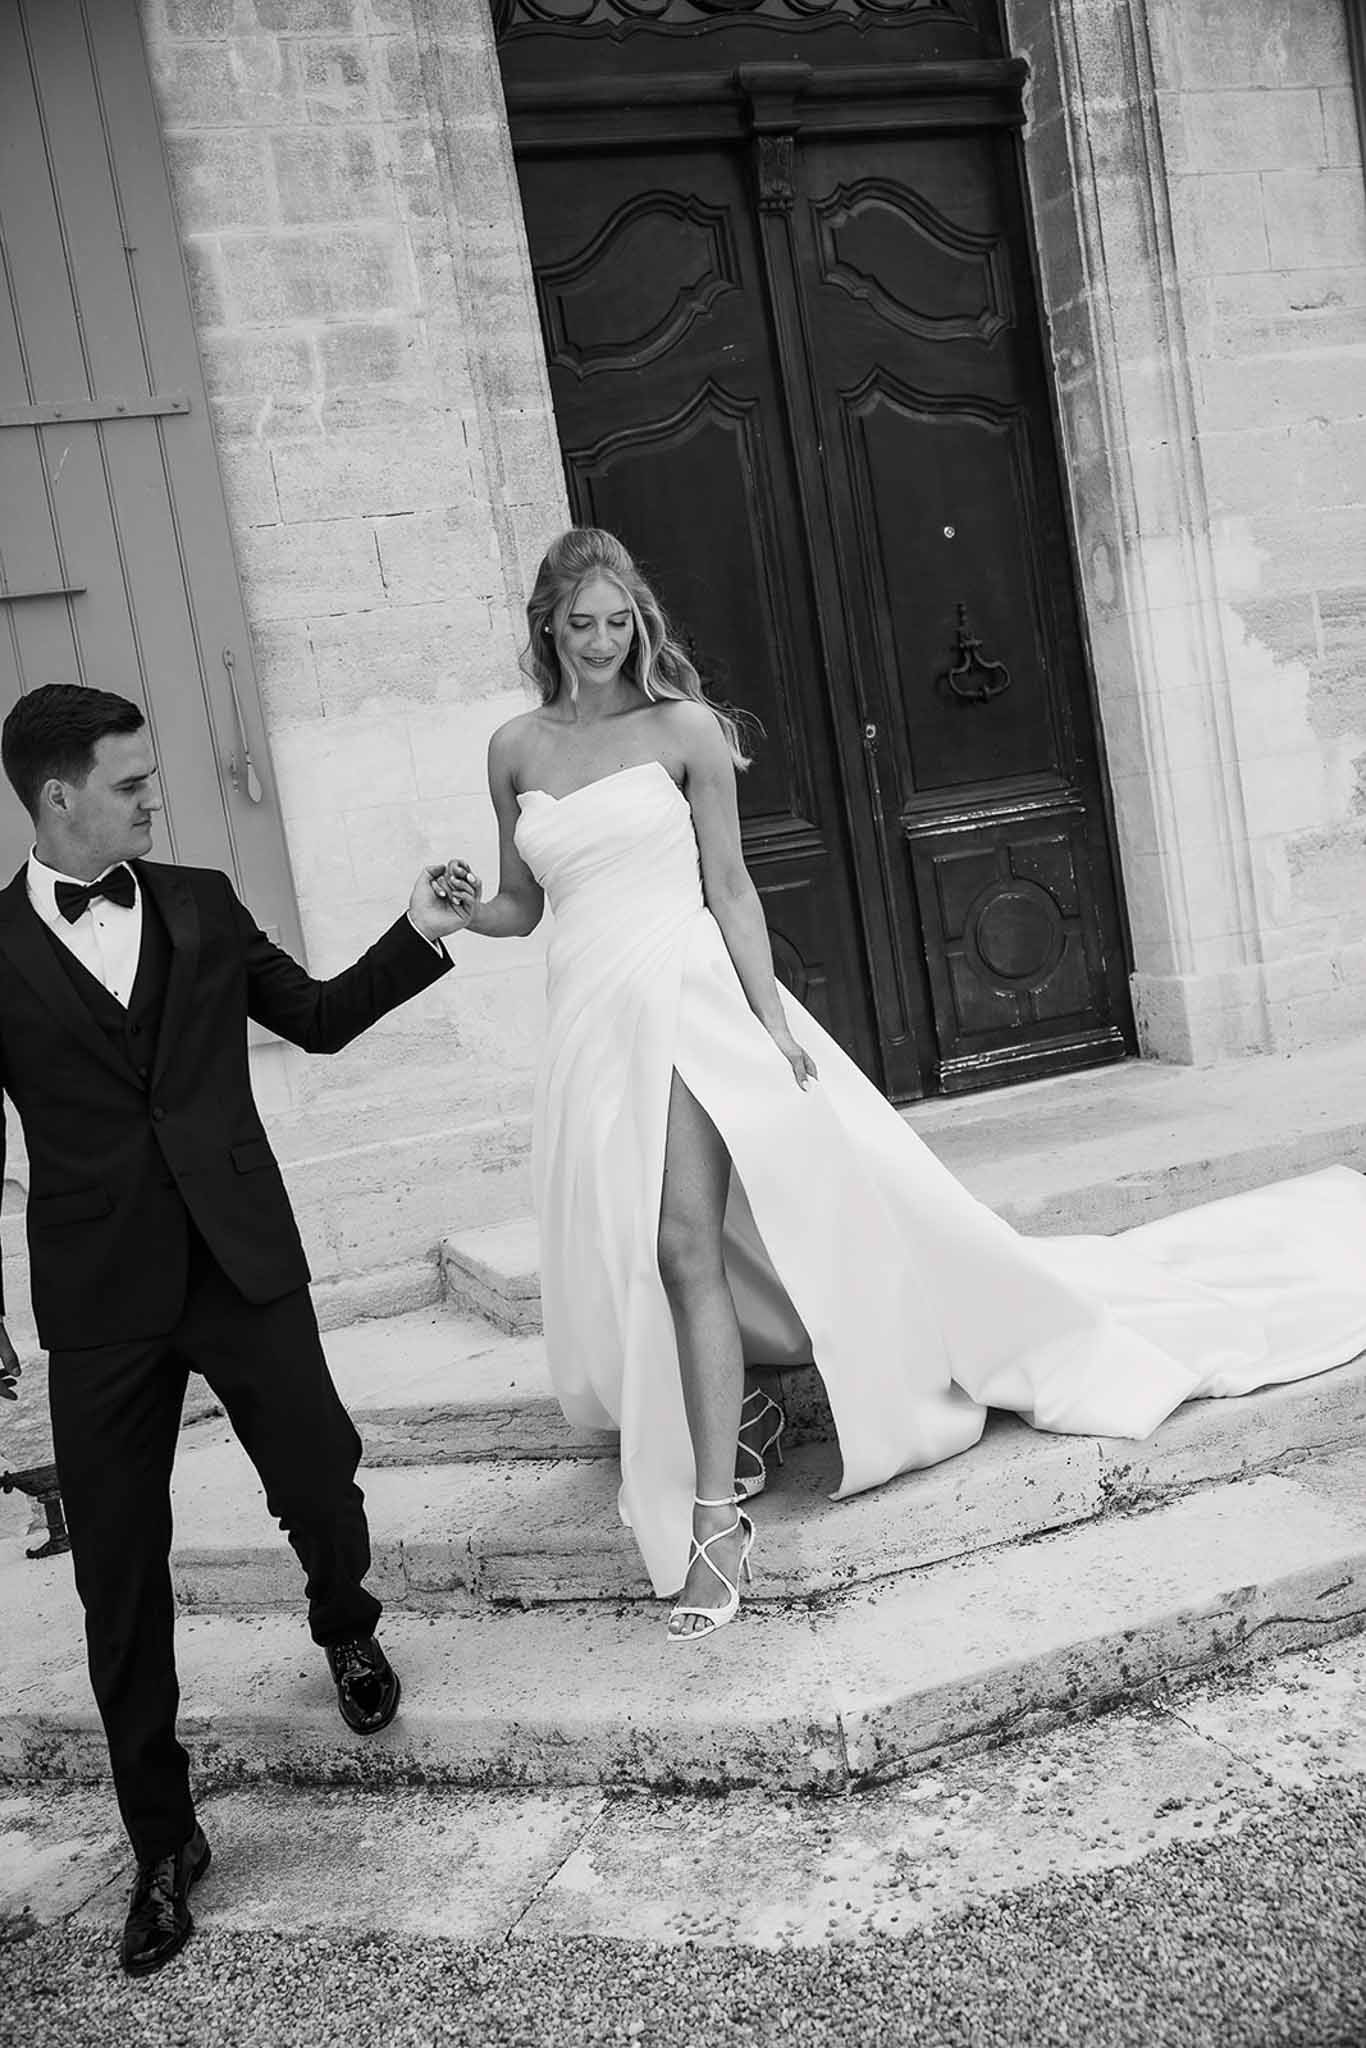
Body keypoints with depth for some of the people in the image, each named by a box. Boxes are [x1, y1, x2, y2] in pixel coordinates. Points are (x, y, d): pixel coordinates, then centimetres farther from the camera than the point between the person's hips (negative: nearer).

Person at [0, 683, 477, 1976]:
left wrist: (420, 935, 0)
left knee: (320, 1489, 5)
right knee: (119, 1570, 6)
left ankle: (346, 1629, 43)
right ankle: (162, 1841, 23)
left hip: (244, 1264, 2)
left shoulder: (199, 903, 5)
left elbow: (316, 1018, 12)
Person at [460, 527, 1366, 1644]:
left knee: (684, 1244, -13)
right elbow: (521, 904, 16)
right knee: (622, 1255, 7)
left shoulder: (683, 726, -1)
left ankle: (717, 1512, -5)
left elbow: (728, 885, -2)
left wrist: (769, 1016, -10)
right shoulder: (516, 749, 10)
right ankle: (733, 1418, 32)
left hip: (685, 998, -4)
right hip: (591, 1018, 5)